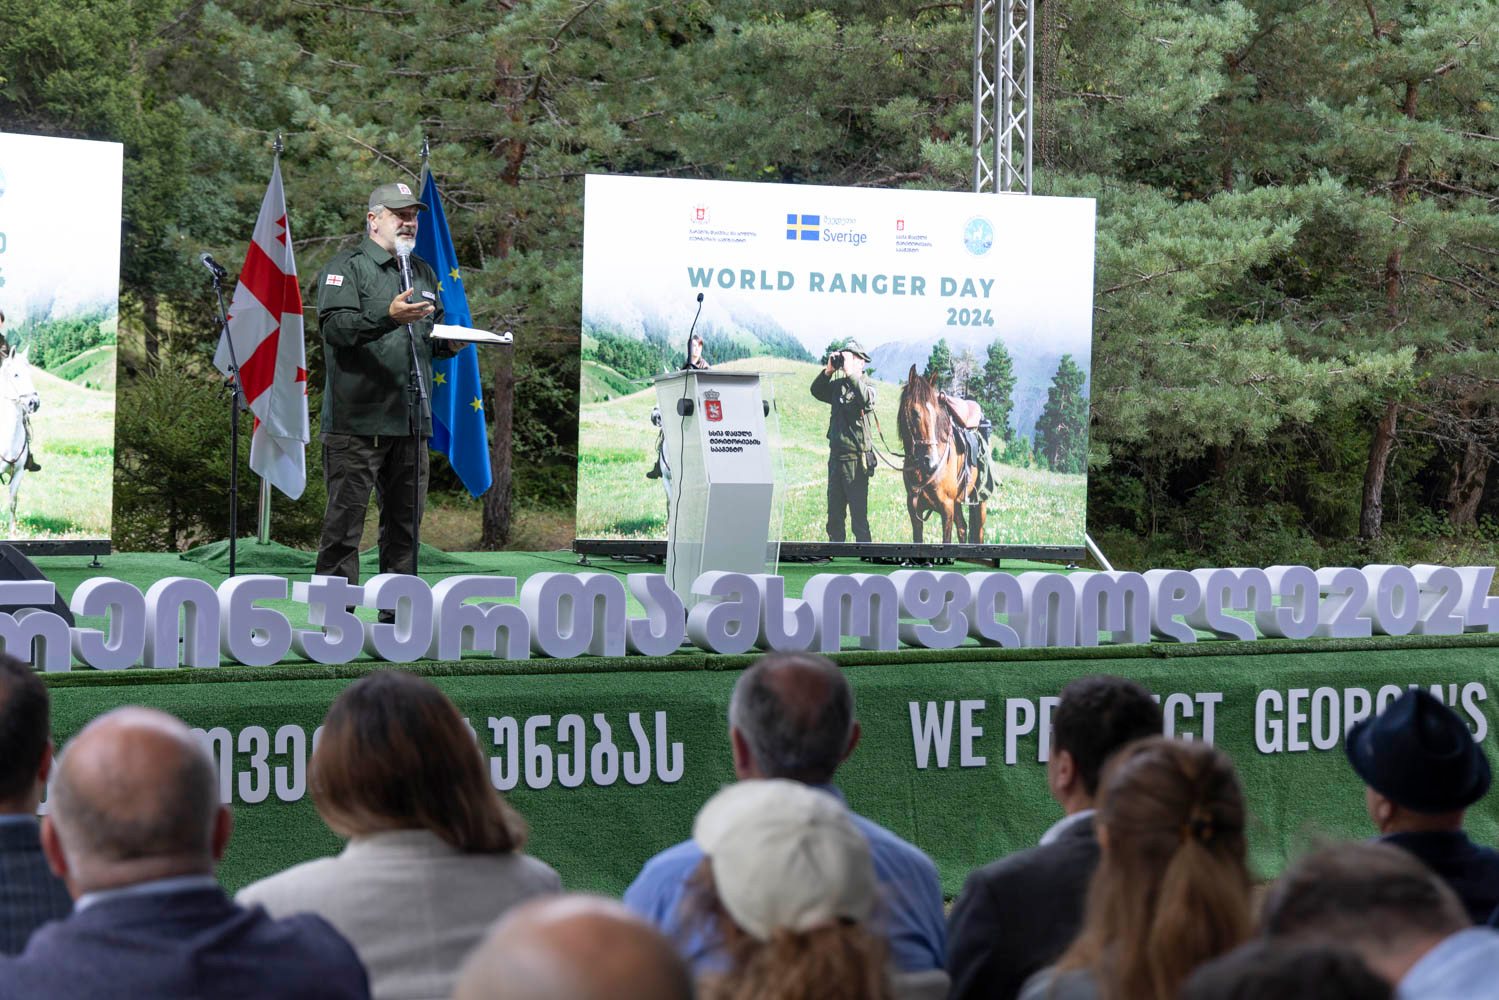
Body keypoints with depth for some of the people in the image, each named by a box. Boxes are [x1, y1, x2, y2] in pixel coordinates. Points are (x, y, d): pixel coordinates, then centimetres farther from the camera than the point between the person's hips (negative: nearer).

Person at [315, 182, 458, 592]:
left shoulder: (422, 271, 21)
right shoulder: (346, 267, -2)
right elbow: (334, 326, -17)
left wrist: (448, 342, 5)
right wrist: (388, 318, -32)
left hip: (410, 420, 7)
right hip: (357, 421, -7)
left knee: (405, 520, 10)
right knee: (345, 519, -6)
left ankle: (398, 614, 17)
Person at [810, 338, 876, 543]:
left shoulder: (866, 384, -5)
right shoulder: (838, 385, 12)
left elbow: (867, 399, -25)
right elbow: (817, 392, 3)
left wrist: (849, 372, -26)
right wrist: (828, 371, -9)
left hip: (856, 458, -7)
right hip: (836, 455, 7)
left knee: (858, 514, -5)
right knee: (834, 513, 12)